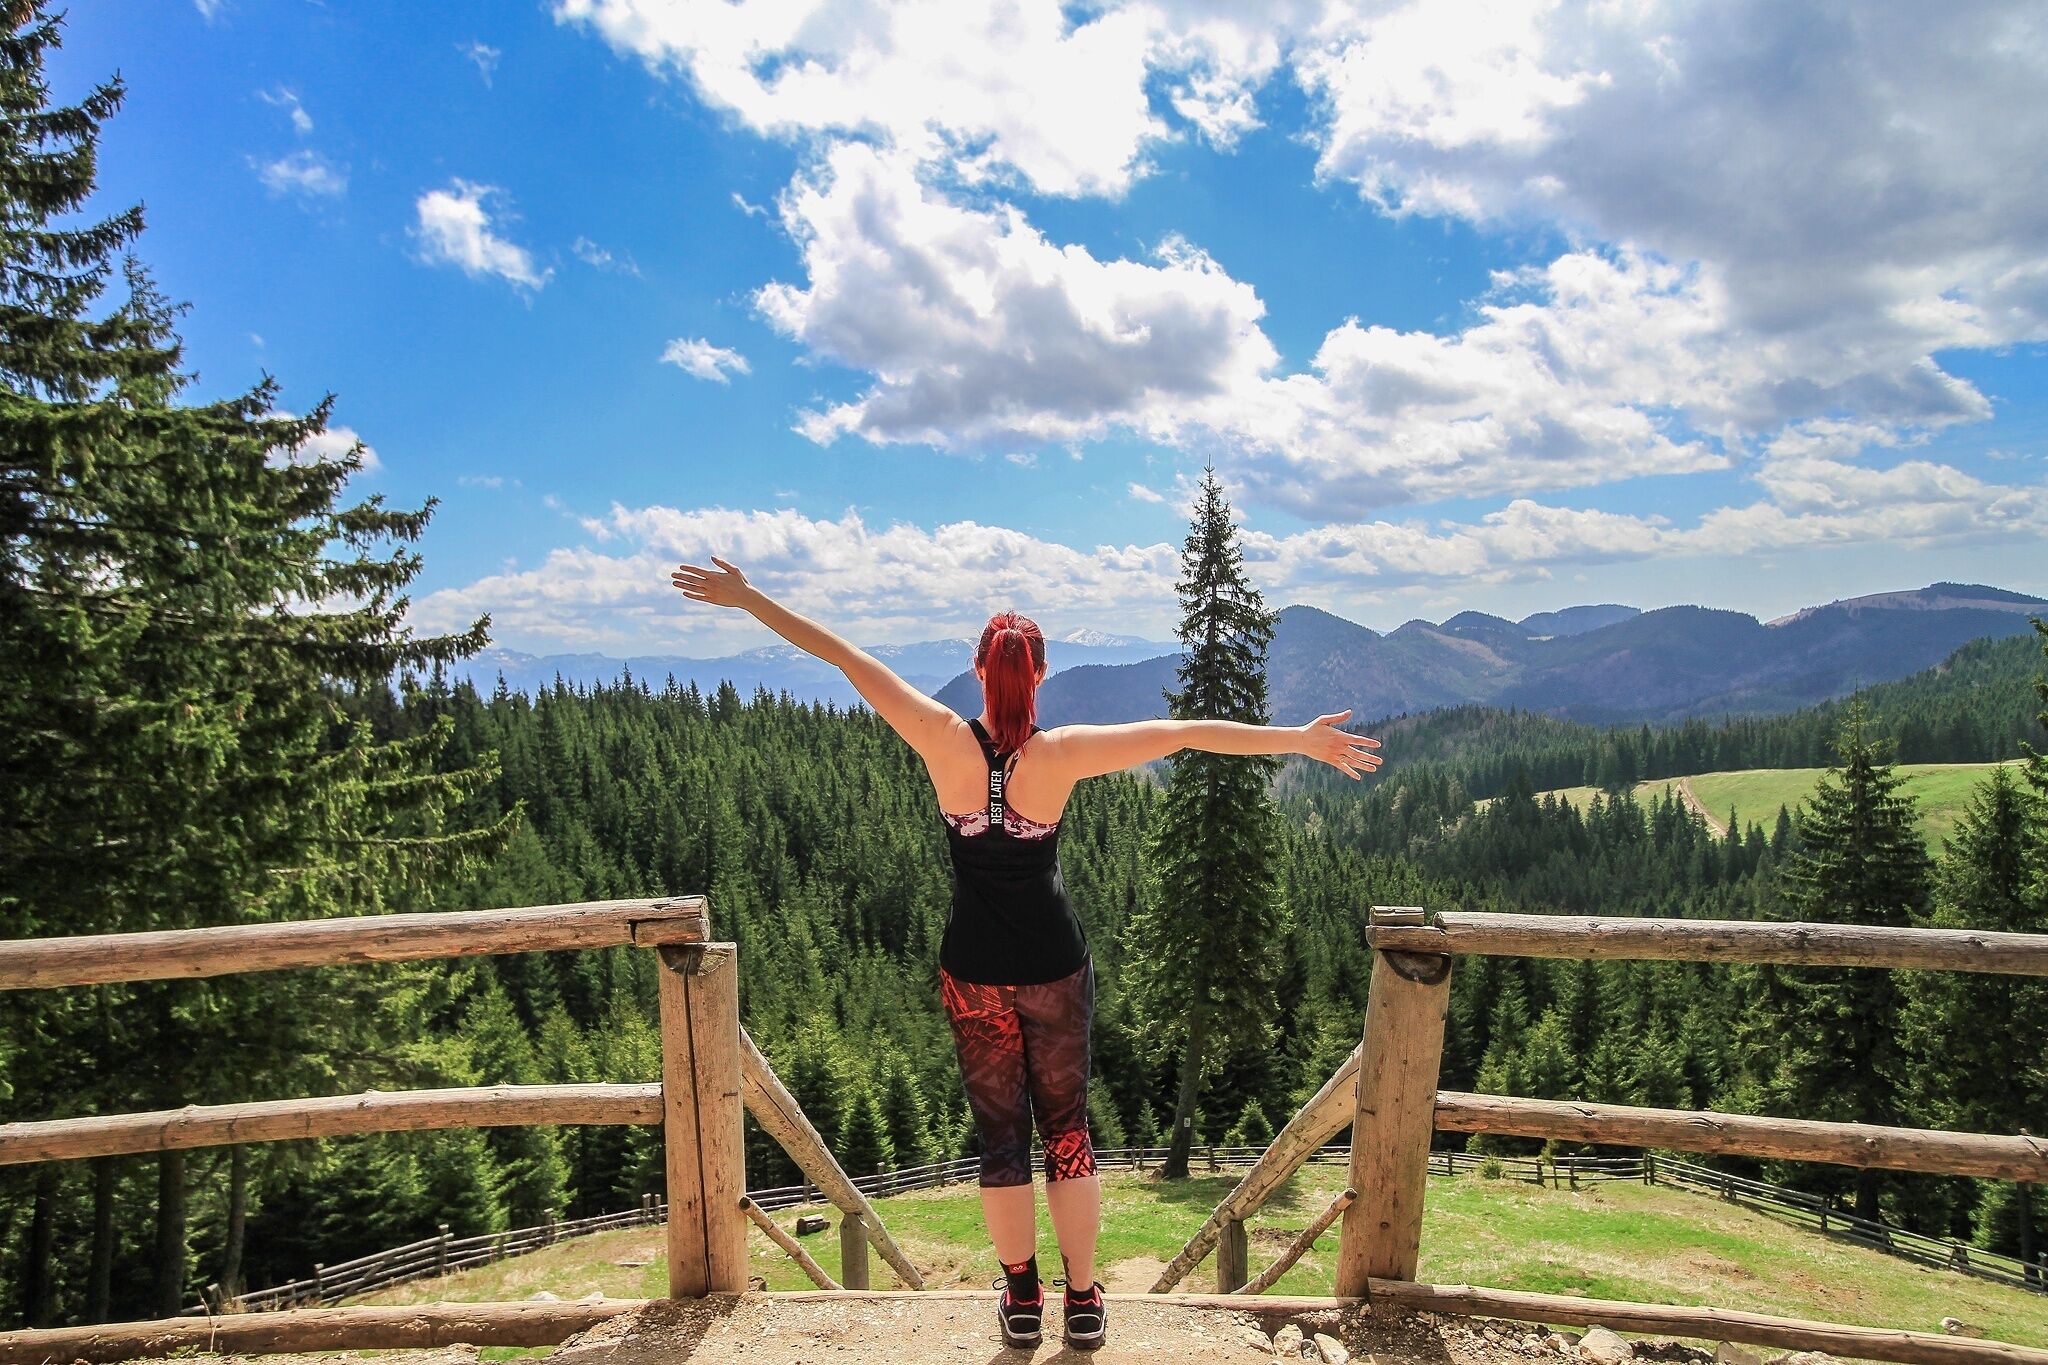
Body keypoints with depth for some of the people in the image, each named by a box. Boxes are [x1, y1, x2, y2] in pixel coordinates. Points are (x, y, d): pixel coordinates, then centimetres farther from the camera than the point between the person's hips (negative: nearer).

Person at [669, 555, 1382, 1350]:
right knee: (1067, 1131, 15)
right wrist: (1302, 739, -12)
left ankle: (1021, 1300, 27)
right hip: (1055, 969, 0)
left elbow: (844, 657, -12)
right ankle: (1083, 1302, 25)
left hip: (975, 973, 1)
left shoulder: (947, 742, -15)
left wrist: (746, 597, -8)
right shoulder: (1062, 753, -17)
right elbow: (1186, 733, -17)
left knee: (999, 1134, 14)